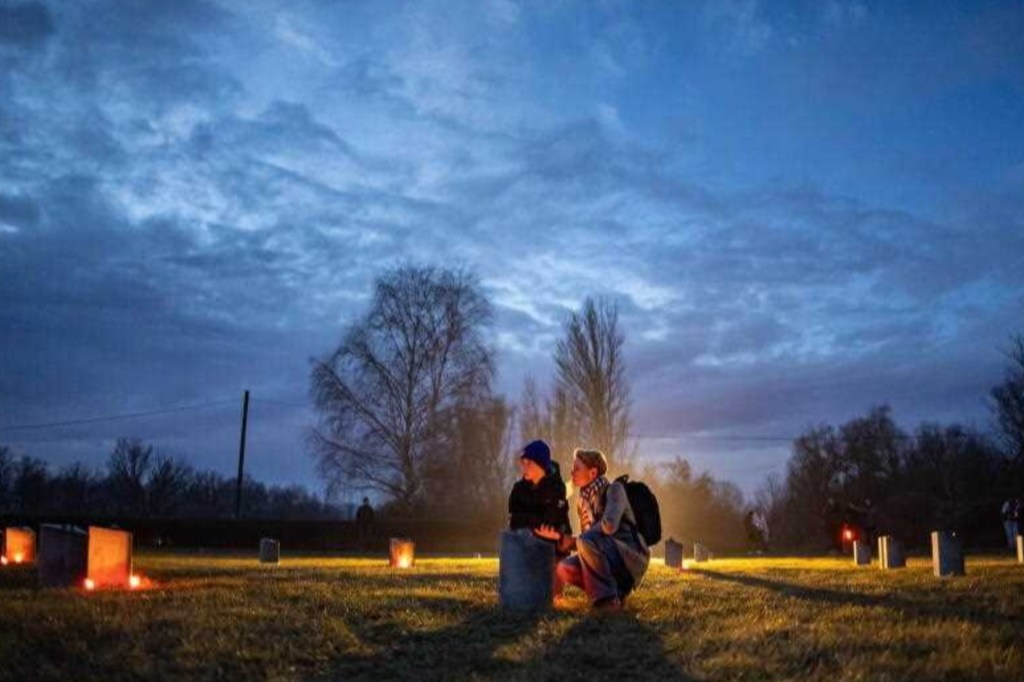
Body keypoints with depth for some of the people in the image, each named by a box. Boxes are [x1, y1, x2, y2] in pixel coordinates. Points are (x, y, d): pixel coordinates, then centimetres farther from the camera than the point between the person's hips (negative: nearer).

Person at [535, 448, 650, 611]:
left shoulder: (613, 489, -12)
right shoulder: (584, 500, 10)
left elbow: (609, 525, -29)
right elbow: (583, 540, 9)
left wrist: (584, 535, -13)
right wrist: (559, 536, -6)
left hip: (631, 557, -7)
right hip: (608, 557, 7)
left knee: (586, 541, -31)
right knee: (564, 569, -11)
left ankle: (607, 598, -17)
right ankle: (615, 590, 4)